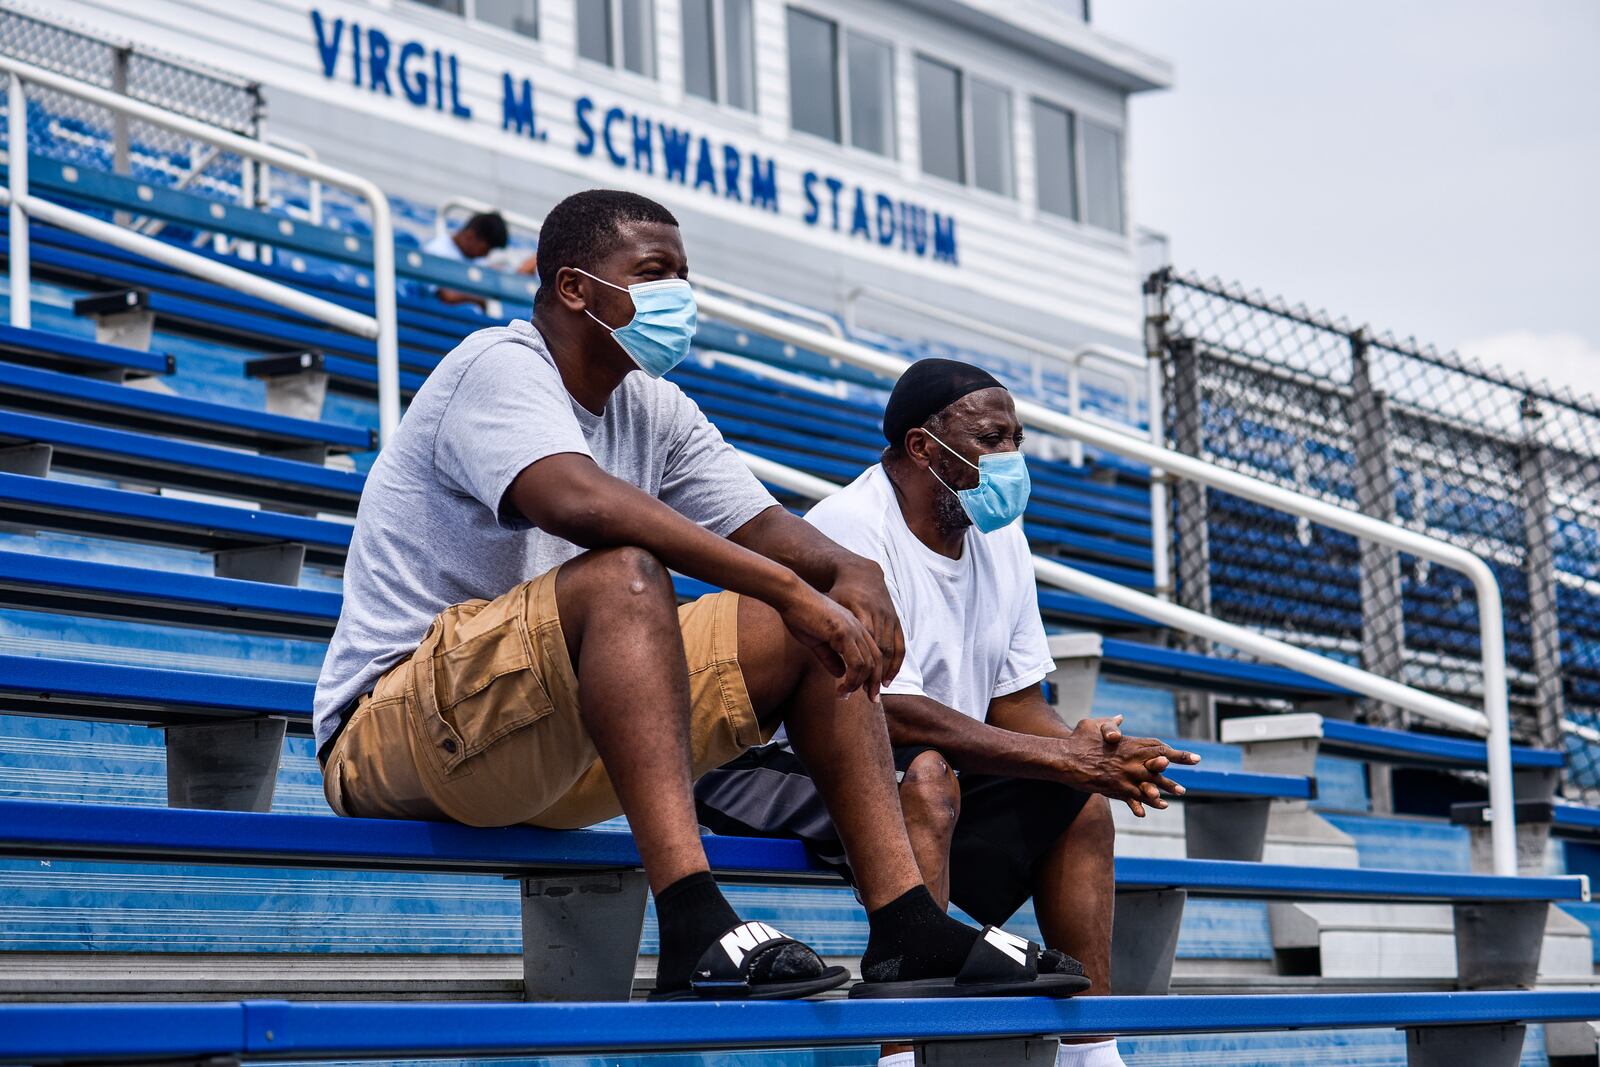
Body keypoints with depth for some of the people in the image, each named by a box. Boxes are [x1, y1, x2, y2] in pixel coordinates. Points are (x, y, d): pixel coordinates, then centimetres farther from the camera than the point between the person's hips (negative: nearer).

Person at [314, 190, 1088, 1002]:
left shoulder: (653, 410, 15)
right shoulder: (499, 368, -13)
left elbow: (758, 526, 9)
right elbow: (579, 502, -32)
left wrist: (850, 571, -16)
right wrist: (790, 586, -36)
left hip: (559, 744, 9)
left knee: (805, 633, 2)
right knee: (624, 575, -34)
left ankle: (907, 928, -8)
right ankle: (694, 934, -49)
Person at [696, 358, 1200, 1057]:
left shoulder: (1000, 539, 9)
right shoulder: (850, 530, -19)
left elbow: (1015, 703, 9)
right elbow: (889, 712, -28)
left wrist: (1088, 746, -15)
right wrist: (1063, 756, -28)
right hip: (781, 770, -9)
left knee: (1080, 802, 4)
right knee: (923, 776, -35)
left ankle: (1091, 1046, 3)